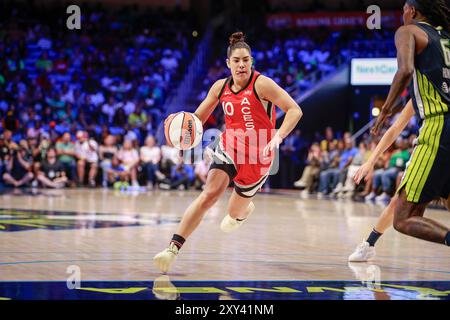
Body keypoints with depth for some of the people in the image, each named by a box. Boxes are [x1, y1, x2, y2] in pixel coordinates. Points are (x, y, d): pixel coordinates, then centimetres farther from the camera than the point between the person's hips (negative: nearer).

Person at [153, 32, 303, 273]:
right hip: (228, 147, 3)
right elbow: (197, 119, 11)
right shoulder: (220, 87, 1)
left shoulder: (261, 84, -14)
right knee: (209, 194, -22)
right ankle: (173, 248, -26)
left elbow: (295, 111, -17)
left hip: (257, 156, -3)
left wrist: (278, 137, -31)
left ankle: (244, 209, 51)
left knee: (234, 215, 10)